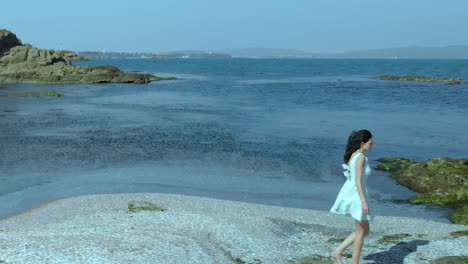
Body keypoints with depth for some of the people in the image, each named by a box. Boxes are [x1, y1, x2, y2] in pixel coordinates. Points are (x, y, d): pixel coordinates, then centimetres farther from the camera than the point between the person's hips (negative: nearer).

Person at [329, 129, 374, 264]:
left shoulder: (352, 155, 10)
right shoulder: (361, 157, -17)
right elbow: (358, 181, -22)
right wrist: (364, 201, -24)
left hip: (349, 192, 9)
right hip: (357, 194, -9)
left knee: (364, 230, 17)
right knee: (361, 231, 5)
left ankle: (338, 252, 15)